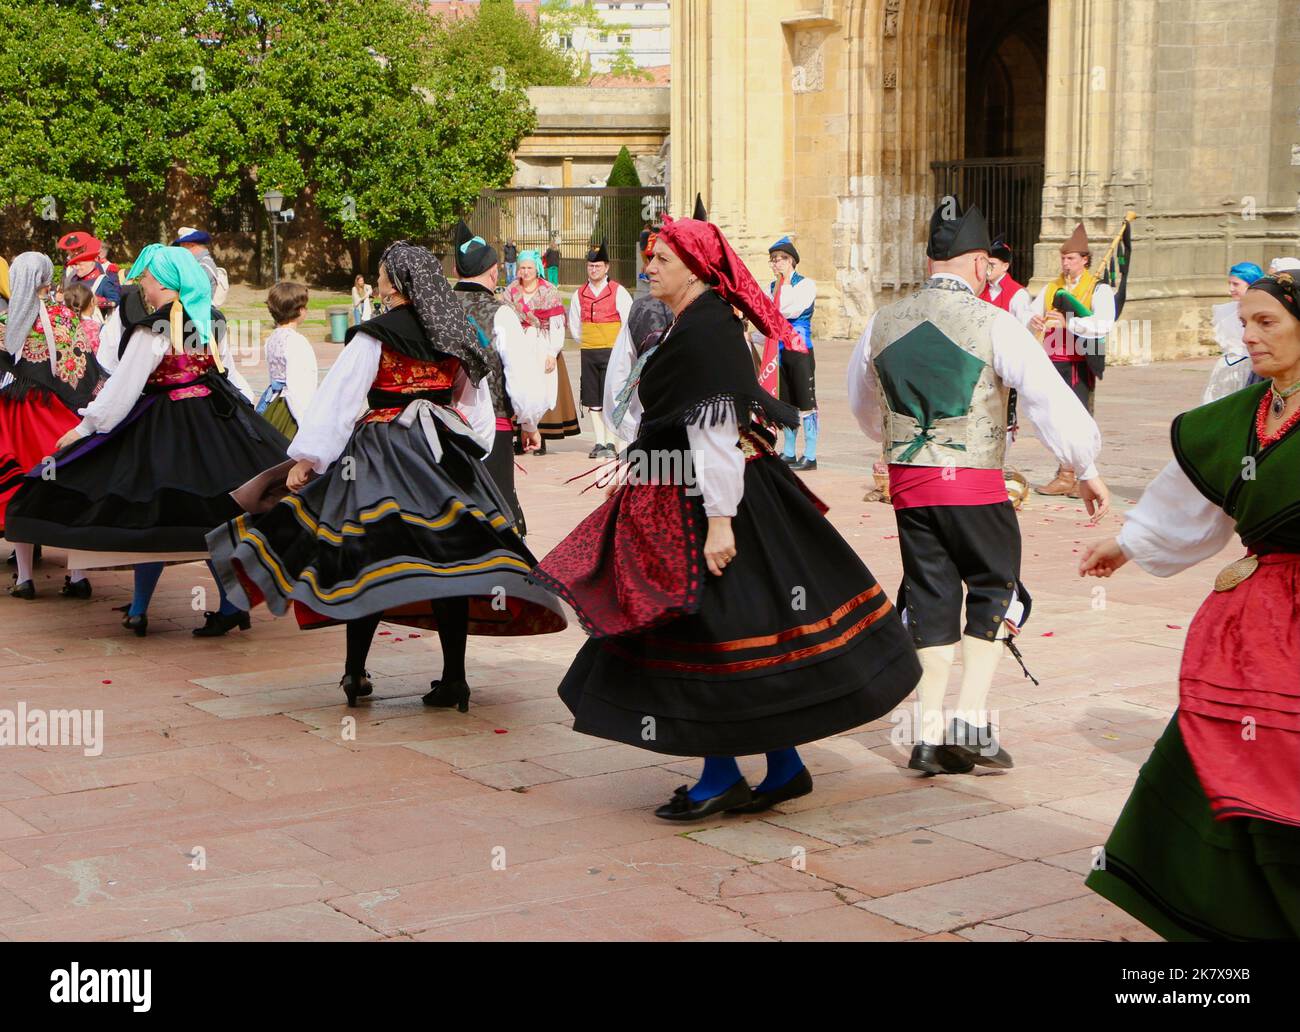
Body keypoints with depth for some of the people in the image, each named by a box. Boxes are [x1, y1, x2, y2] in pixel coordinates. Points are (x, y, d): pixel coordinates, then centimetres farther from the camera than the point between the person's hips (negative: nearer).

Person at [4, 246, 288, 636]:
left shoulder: (152, 328, -12)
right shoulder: (213, 320, 7)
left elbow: (123, 386, -11)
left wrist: (84, 428, -4)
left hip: (163, 425, -6)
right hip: (216, 419, 6)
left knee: (152, 513, 1)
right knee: (214, 517, 8)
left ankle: (138, 612, 7)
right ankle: (230, 606, 7)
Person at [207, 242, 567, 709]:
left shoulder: (374, 338, -6)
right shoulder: (458, 338, 9)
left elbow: (336, 398, -8)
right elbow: (478, 409, 17)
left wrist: (306, 459, -6)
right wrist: (470, 449, 28)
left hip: (382, 456, -4)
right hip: (445, 456, 4)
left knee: (366, 557, 2)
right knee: (449, 558, 1)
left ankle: (355, 673, 6)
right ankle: (454, 678, -1)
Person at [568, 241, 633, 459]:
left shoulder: (618, 292, -2)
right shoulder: (579, 294, 9)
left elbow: (629, 323, -1)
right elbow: (574, 326, 20)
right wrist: (586, 343, 16)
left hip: (612, 351, -4)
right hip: (588, 352, 4)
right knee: (593, 400, 4)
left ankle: (610, 443, -5)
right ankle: (599, 442, 10)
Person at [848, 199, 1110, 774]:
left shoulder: (883, 324, 8)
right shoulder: (991, 323, -9)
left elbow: (863, 406, 23)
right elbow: (1050, 396, -12)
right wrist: (1086, 469, -3)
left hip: (907, 483, 5)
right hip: (975, 483, -5)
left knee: (929, 598, 12)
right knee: (994, 590, 11)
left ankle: (930, 733, 12)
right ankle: (971, 721, 1)